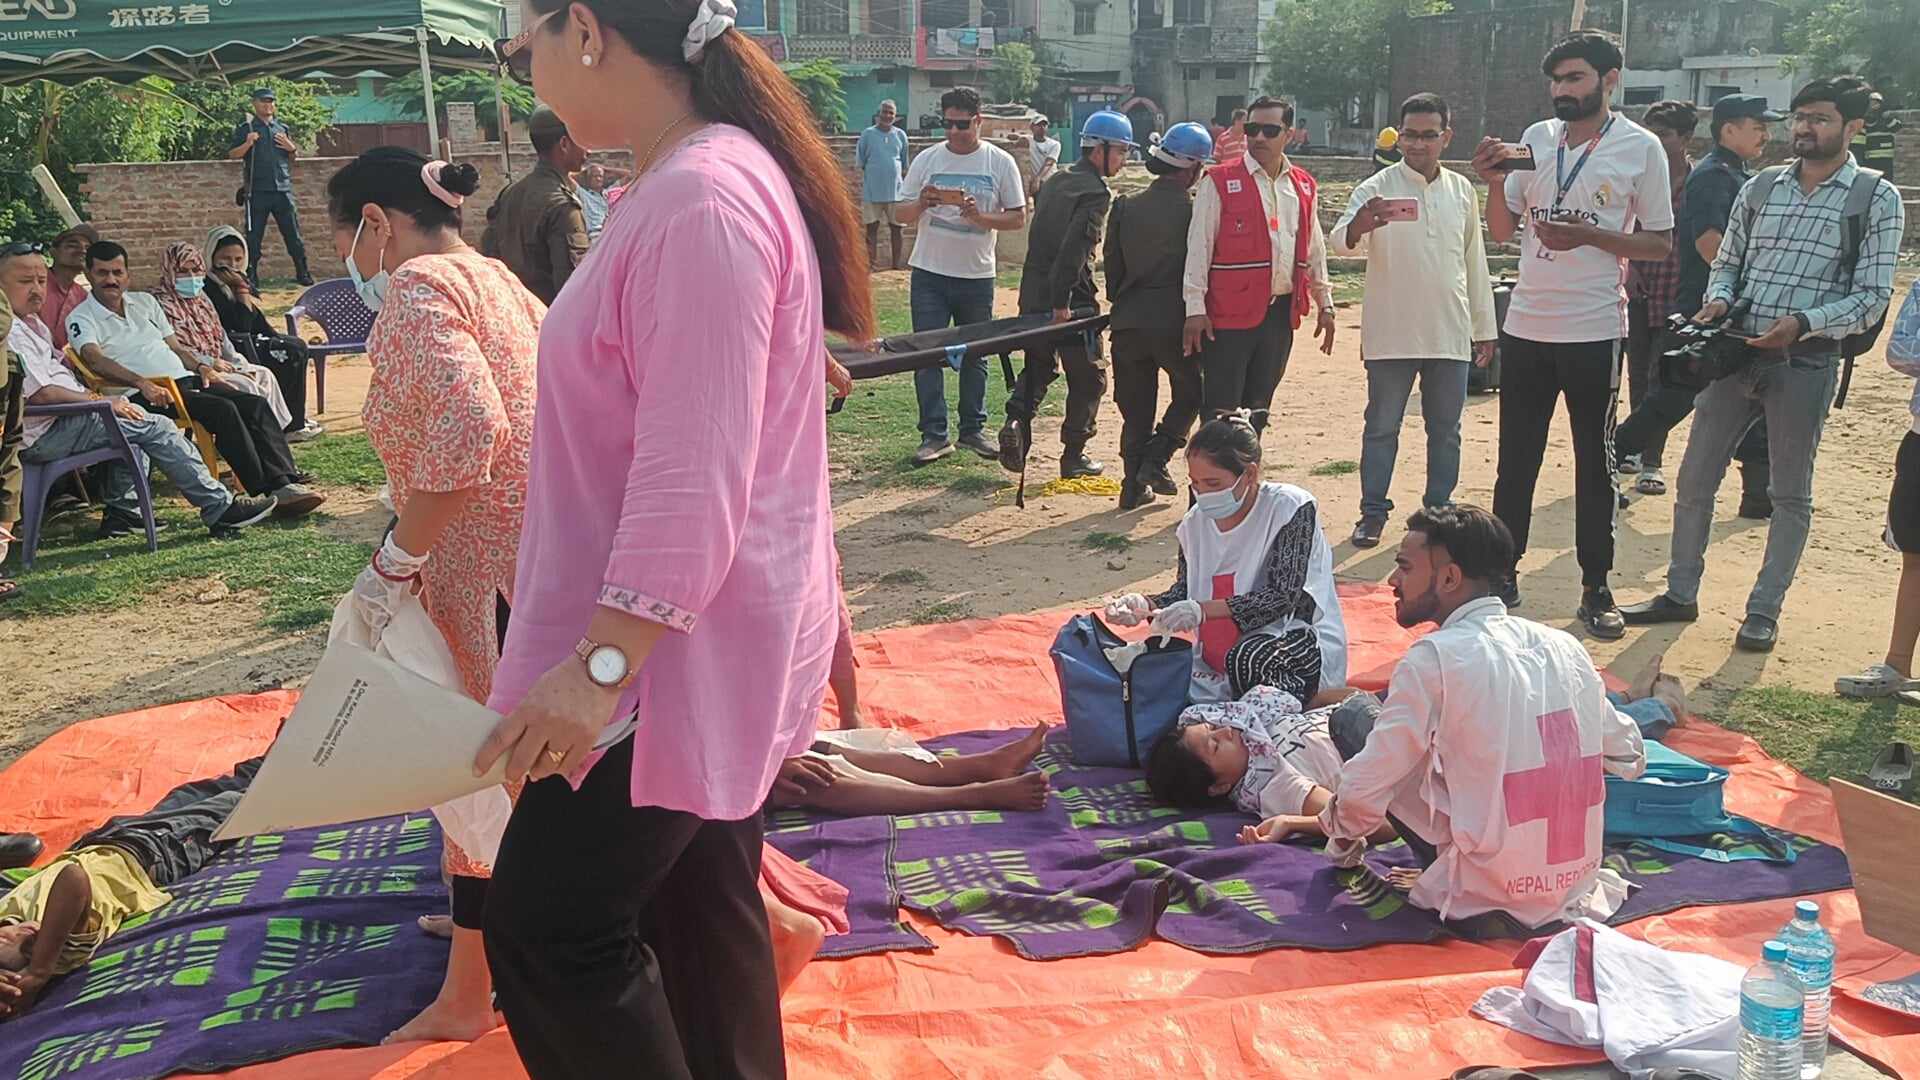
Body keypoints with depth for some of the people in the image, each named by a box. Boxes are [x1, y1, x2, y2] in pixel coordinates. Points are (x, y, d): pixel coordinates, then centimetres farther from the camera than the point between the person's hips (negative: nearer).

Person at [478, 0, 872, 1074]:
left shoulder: (701, 198, -22)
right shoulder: (689, 180, 11)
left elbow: (691, 476, -26)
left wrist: (600, 662, -24)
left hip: (683, 649, -10)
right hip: (702, 640, 10)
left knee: (549, 931, 1)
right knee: (701, 905, 19)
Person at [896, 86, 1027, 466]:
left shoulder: (1000, 162, 0)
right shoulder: (927, 160, 2)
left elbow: (1018, 217, -1)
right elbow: (902, 215, 4)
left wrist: (979, 218, -18)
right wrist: (922, 204, -18)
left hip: (977, 275, 0)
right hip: (929, 274, 0)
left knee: (974, 356, 11)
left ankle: (973, 430, 22)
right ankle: (934, 434, 4)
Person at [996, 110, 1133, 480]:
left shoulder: (1054, 181, 13)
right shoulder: (1096, 192, -14)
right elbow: (1074, 249, -24)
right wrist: (1062, 302, -23)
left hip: (1033, 294, 7)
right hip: (1071, 298, -7)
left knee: (1038, 366, 22)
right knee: (1088, 377, 9)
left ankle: (1017, 422, -3)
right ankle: (1073, 456, 13)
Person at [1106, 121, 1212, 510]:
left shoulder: (1125, 207, 4)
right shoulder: (1195, 210, -8)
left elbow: (1112, 266, 8)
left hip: (1128, 322, 4)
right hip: (1175, 321, -4)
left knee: (1136, 406, 13)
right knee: (1191, 393, 18)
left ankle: (1134, 485, 14)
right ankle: (1155, 461, 4)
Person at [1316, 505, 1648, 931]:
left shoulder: (1434, 659, -16)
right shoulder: (1564, 645, 1)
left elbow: (1363, 791, -14)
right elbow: (1630, 759, 13)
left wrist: (1342, 842, 8)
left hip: (1487, 895, -7)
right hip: (1577, 882, 7)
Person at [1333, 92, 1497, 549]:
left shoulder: (1462, 191, 8)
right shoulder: (1377, 189, -5)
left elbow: (1474, 263, 14)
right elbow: (1342, 241, -22)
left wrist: (1485, 327, 13)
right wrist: (1358, 226, -46)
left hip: (1450, 334, 4)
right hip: (1391, 333, -4)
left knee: (1445, 427, 10)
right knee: (1382, 426, 3)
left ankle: (1439, 510, 22)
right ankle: (1373, 512, 12)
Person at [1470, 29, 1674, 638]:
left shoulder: (1641, 148, -3)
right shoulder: (1535, 139, 7)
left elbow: (1660, 243, -1)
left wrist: (1587, 235, -15)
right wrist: (1494, 183, -7)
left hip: (1594, 332, -3)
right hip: (1525, 328, 3)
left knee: (1594, 465, 6)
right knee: (1515, 462, 10)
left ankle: (1596, 591, 17)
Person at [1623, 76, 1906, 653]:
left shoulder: (1876, 199, -2)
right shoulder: (1761, 186, 9)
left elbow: (1872, 296, -6)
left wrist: (1802, 323, -21)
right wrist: (1719, 299, -5)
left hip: (1805, 361, -4)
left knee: (1791, 494, 7)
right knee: (1694, 479, 7)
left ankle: (1764, 611, 18)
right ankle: (1680, 595, 20)